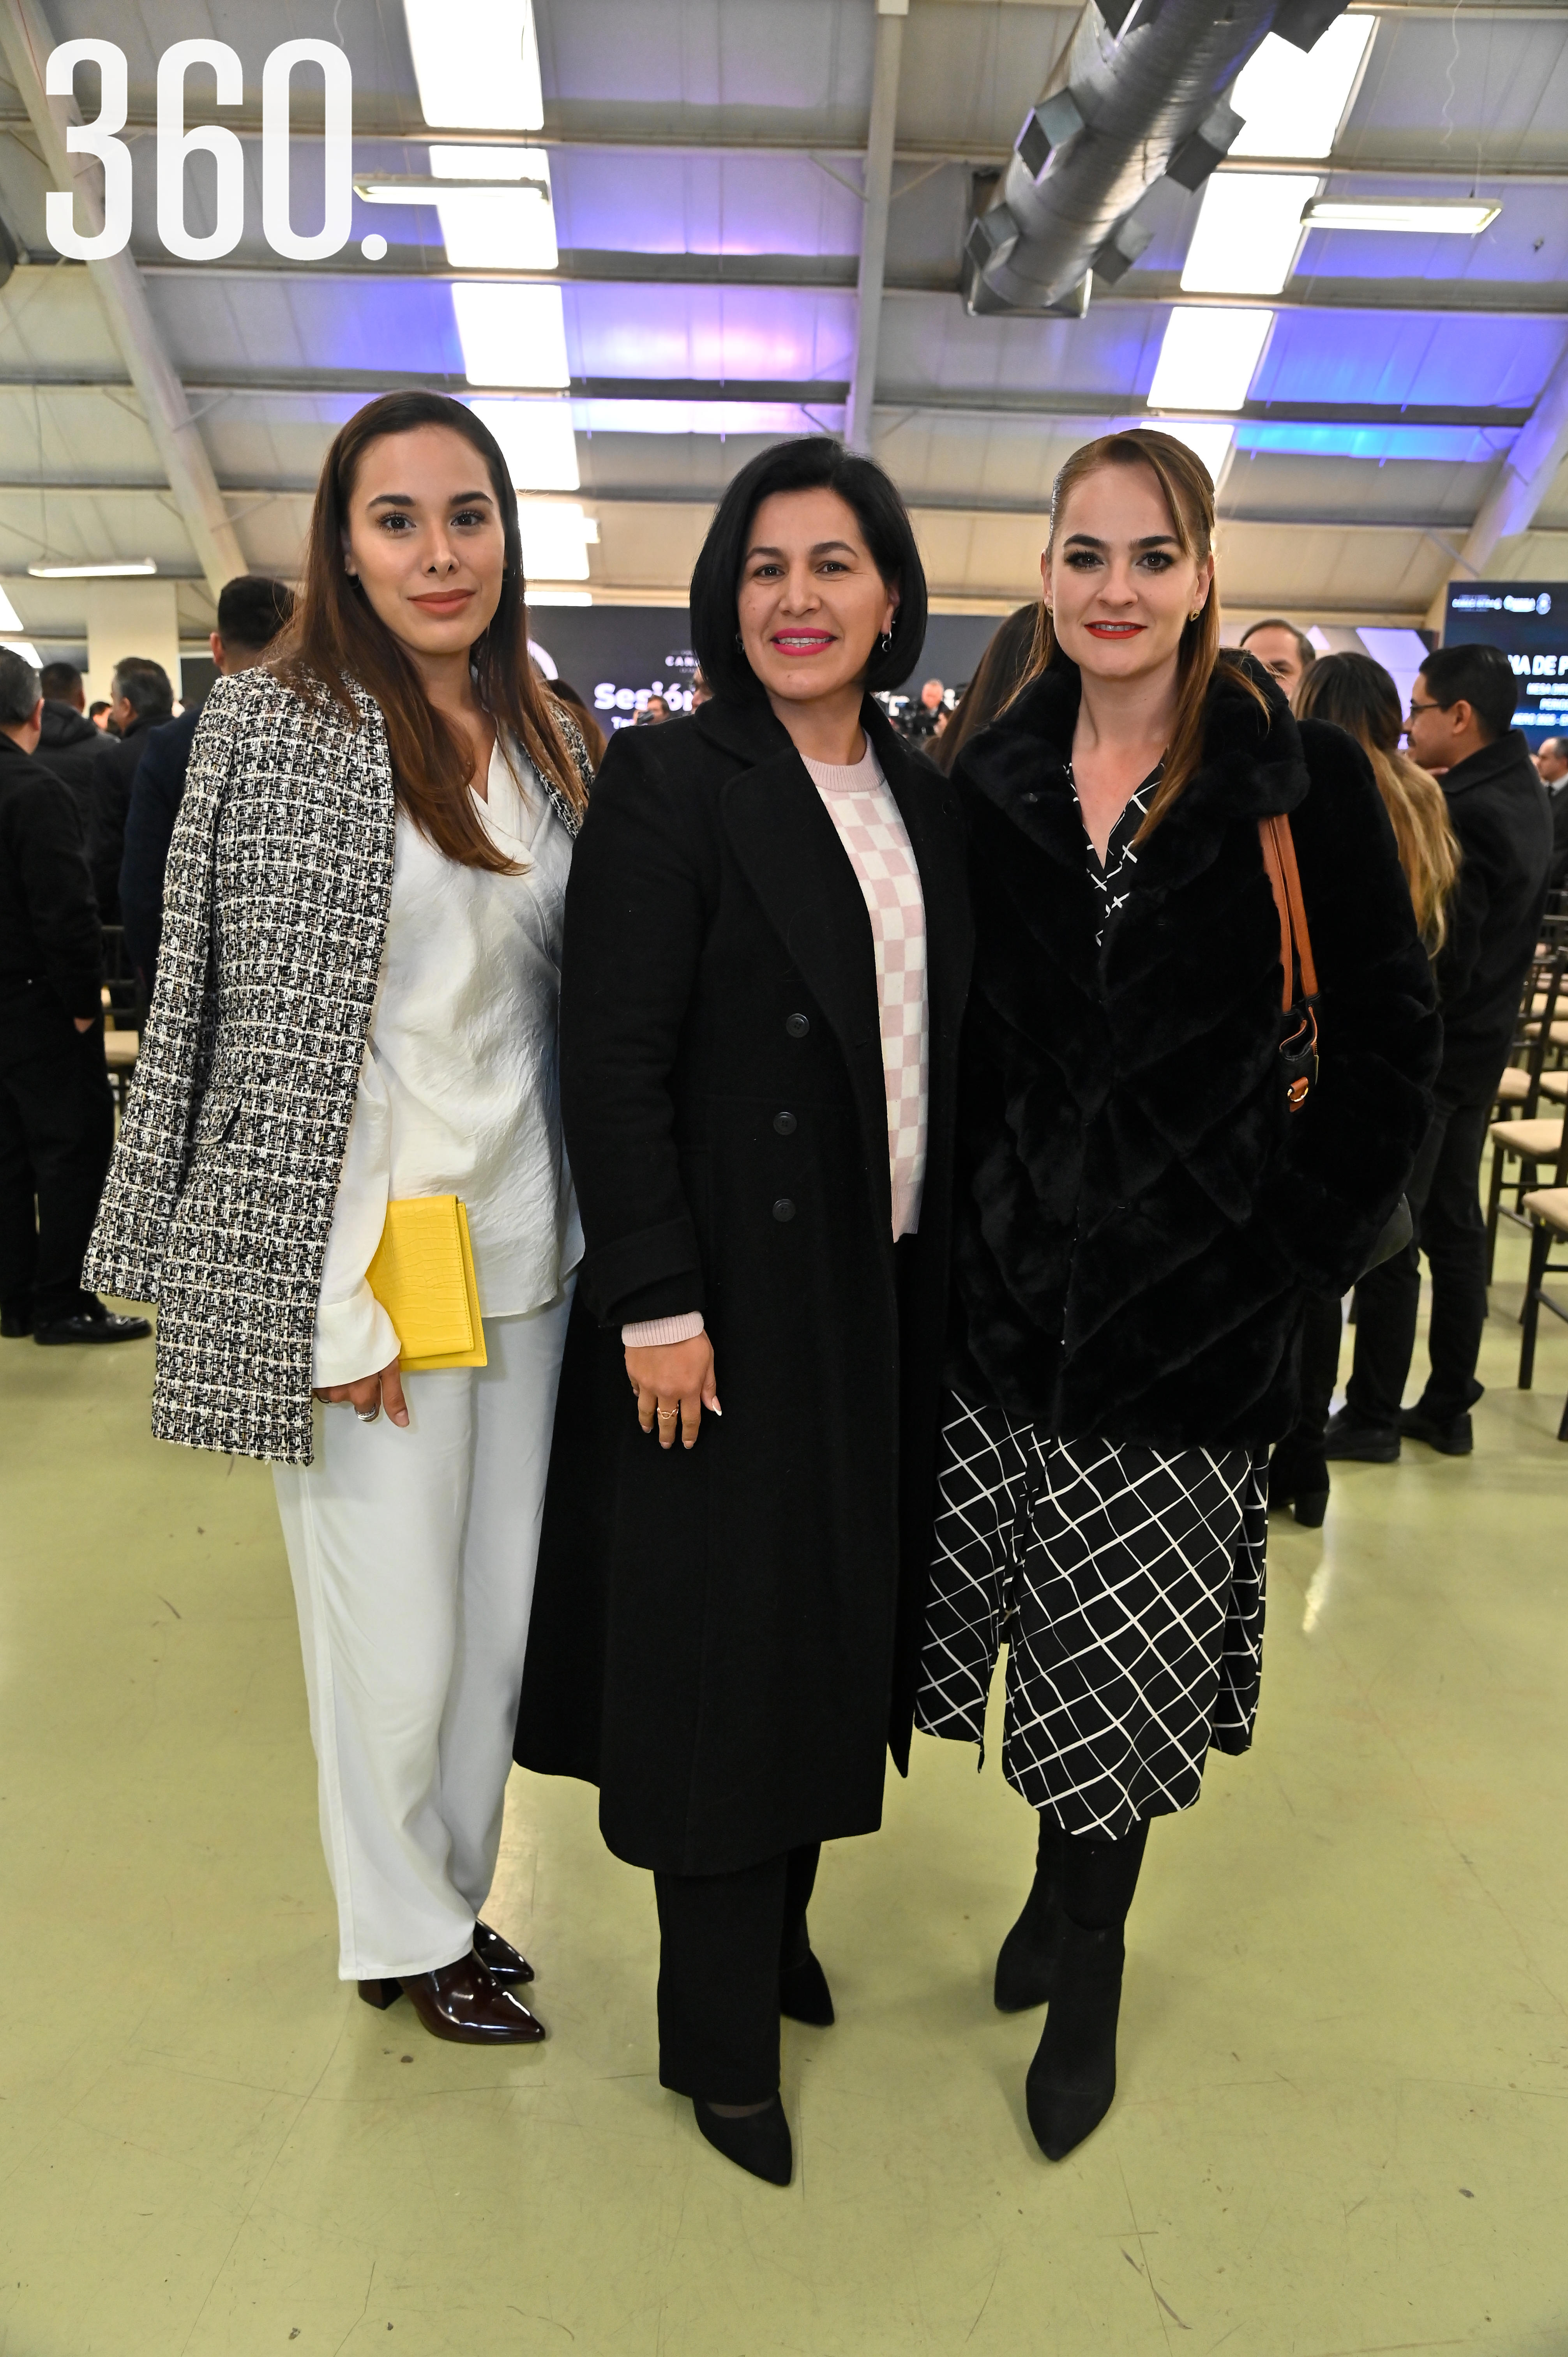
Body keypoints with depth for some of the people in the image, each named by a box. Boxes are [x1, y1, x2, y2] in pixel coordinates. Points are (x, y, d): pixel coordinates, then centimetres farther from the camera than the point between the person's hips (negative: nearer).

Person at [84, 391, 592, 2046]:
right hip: (361, 1259, -6)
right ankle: (403, 1937, 31)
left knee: (502, 1617, 15)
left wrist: (591, 1232, 13)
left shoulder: (536, 745, 11)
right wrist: (339, 1294, -14)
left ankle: (457, 1896, 38)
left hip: (523, 1252, 6)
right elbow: (276, 1029, -11)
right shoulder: (279, 721, -7)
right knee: (396, 1640, 5)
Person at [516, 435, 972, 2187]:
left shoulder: (924, 802, 10)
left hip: (887, 1297, 6)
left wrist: (942, 1263, 9)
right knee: (725, 1640, 5)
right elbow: (614, 1061, -15)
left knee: (835, 1621, 16)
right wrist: (655, 1300, -18)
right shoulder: (668, 782, -9)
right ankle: (720, 2032, 24)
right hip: (730, 1298, -6)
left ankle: (781, 1920, 38)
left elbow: (939, 1052, 12)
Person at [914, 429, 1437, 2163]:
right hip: (1001, 1287, 3)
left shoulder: (1301, 782, -4)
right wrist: (943, 1224, 3)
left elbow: (1389, 1040, -1)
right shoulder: (987, 784, 5)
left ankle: (1084, 1969, 30)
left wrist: (1305, 1237, -7)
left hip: (1191, 1306, -2)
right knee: (1033, 1628, 12)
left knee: (1124, 1670, 7)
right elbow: (945, 1034, 10)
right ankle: (1067, 1889, 39)